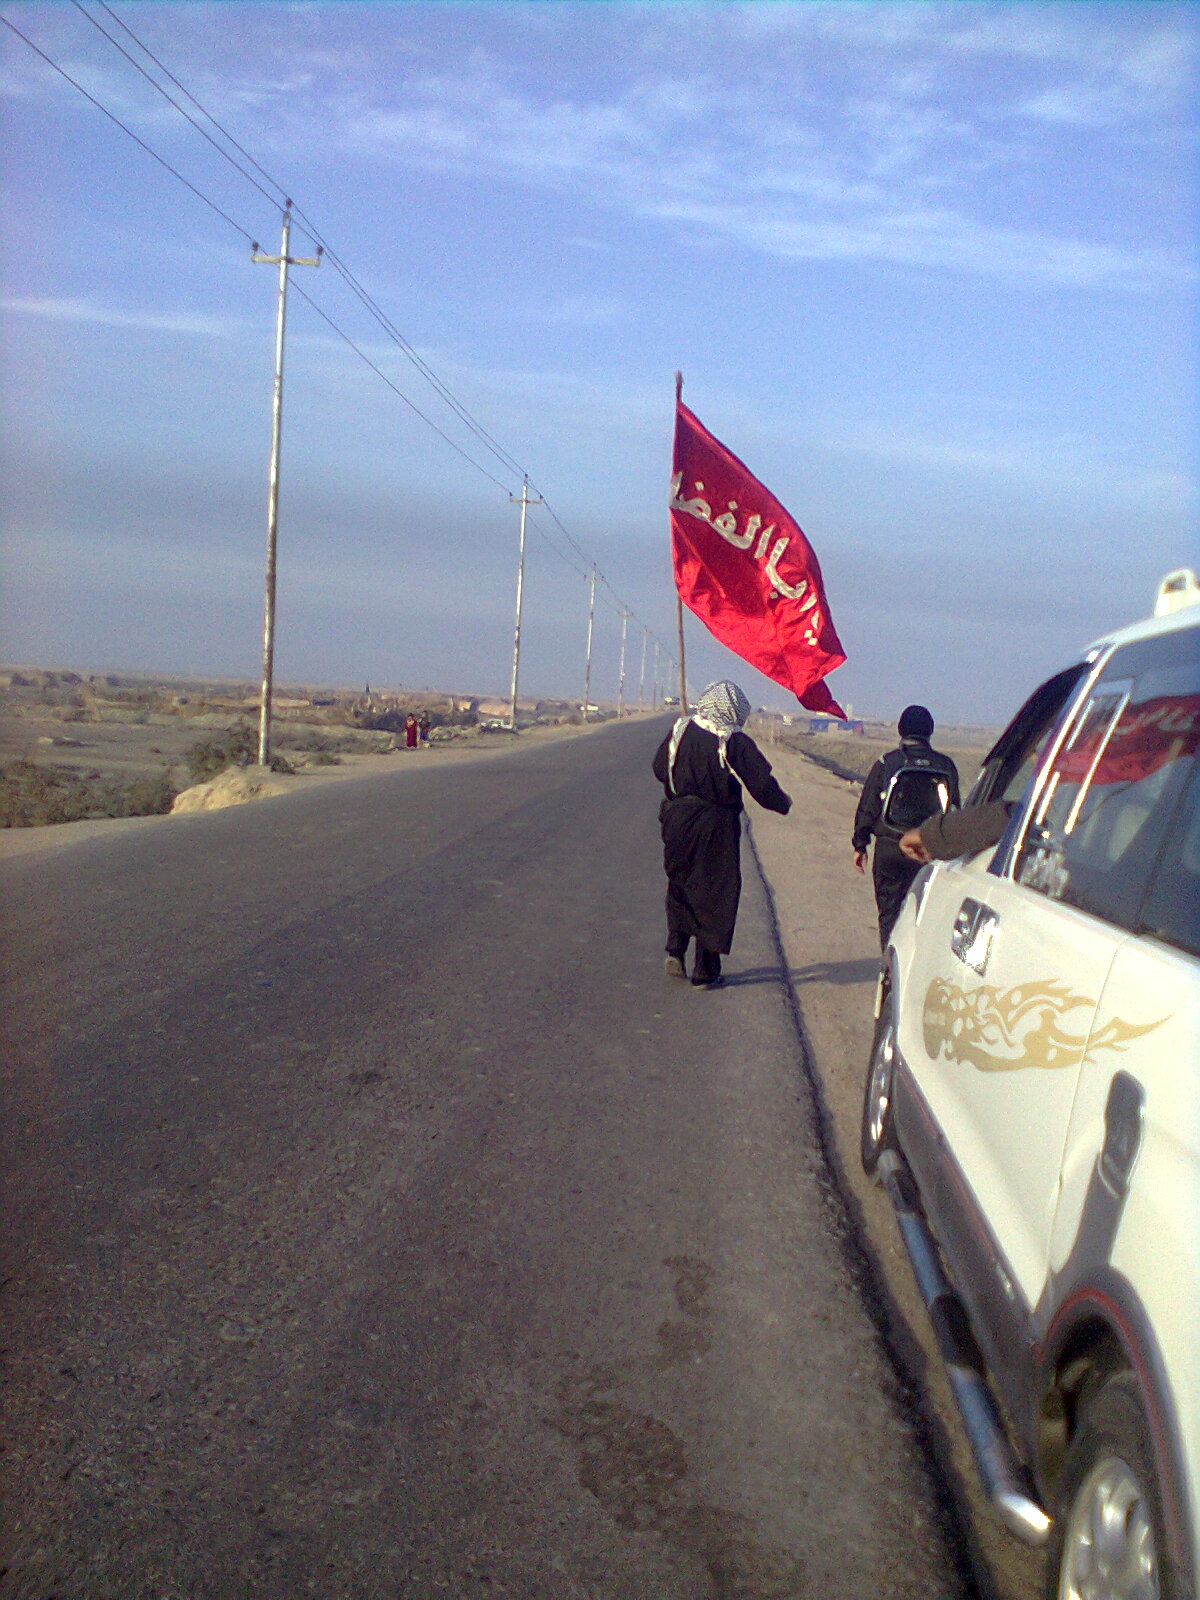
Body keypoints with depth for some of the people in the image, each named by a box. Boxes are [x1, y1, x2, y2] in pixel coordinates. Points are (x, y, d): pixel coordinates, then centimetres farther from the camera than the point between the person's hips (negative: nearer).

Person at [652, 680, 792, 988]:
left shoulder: (680, 730, 0)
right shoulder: (736, 742, -12)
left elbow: (659, 769, 11)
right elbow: (762, 784, -12)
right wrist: (782, 804, 8)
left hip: (677, 821, 4)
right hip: (715, 828, -4)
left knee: (679, 885, 22)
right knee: (715, 894, 6)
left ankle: (675, 950, 10)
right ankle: (705, 972, 10)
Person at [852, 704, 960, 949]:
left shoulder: (886, 763, -3)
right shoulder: (945, 766, 2)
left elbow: (867, 809, 0)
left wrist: (860, 846, 10)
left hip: (890, 849, -1)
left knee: (890, 913, 6)